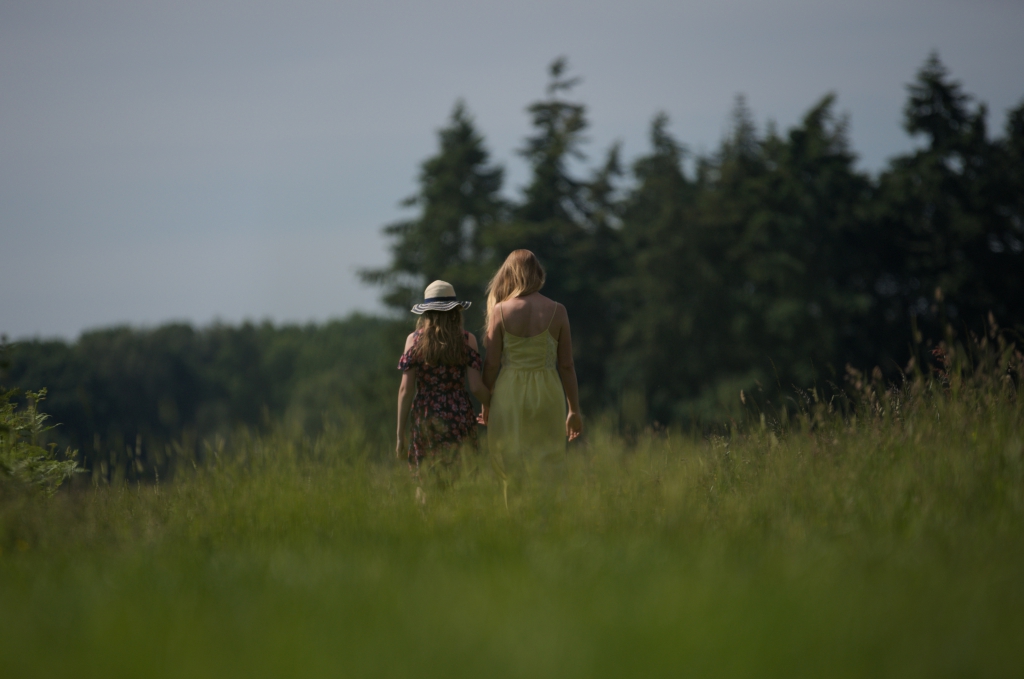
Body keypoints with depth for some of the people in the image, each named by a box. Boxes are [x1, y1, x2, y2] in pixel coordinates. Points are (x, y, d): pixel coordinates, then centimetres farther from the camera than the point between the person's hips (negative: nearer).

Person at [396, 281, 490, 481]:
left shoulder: (414, 340, 2)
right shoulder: (467, 340, 1)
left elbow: (405, 389, -2)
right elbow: (477, 387, -4)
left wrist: (401, 434, 3)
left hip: (424, 418, 1)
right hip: (459, 418, -1)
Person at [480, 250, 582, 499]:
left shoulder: (501, 310, -4)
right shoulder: (557, 311, -2)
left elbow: (491, 364, -2)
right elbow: (566, 365, 1)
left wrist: (486, 404, 12)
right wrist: (574, 409, 10)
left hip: (509, 394, 0)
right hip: (547, 394, 0)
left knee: (511, 470, 7)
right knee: (547, 469, 6)